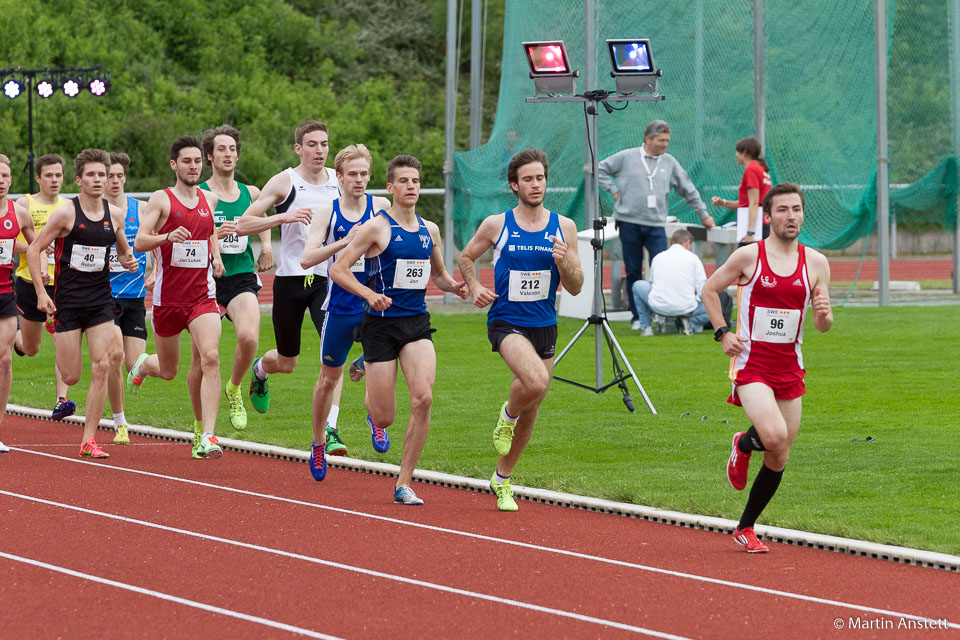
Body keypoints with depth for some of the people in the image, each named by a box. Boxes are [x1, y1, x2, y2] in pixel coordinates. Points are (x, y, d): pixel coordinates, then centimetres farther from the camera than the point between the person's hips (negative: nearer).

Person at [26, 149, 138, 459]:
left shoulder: (115, 214, 4)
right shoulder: (66, 213, -9)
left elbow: (124, 251, 22)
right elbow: (33, 249, -5)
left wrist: (128, 261, -2)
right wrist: (41, 292, -12)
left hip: (100, 299, 3)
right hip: (68, 298, -3)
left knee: (101, 367, -10)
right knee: (71, 377, -4)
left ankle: (89, 440, -4)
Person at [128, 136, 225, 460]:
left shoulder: (210, 199, 8)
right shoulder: (161, 199, -5)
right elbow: (139, 242, -14)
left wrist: (216, 256, 11)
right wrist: (168, 236, -32)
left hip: (203, 295, 2)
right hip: (168, 296, -2)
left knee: (209, 358, -21)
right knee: (168, 370, 13)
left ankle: (206, 434, -21)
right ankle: (142, 364, 52)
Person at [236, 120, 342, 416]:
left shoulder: (338, 181, 6)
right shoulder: (284, 182, -7)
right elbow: (243, 224, -11)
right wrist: (283, 217, -23)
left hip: (327, 278, 2)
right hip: (290, 278, -2)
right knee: (286, 363, 11)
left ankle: (329, 428, -18)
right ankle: (260, 368, 48)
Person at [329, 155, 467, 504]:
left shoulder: (429, 230, 10)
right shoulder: (377, 227, -7)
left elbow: (438, 273, 25)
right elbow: (338, 269, -10)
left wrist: (453, 286, 2)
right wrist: (370, 294, -25)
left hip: (417, 324, 4)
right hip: (382, 324, -4)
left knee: (423, 398, -18)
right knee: (385, 417, -2)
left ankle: (404, 485, -7)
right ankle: (374, 415, 40)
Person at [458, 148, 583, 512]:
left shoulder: (563, 227, 3)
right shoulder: (496, 225, -3)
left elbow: (575, 288, 4)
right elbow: (466, 258, 15)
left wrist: (564, 263, -16)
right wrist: (474, 287, -3)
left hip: (544, 325, 4)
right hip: (506, 322, -4)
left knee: (531, 411, 12)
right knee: (536, 382, -32)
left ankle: (502, 479, 32)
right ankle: (507, 415, 3)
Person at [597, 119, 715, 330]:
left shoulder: (669, 162, 11)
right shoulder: (627, 157, 2)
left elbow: (688, 190, 19)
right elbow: (600, 169, 11)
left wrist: (703, 214, 21)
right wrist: (614, 190, 1)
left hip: (656, 225, 1)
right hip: (629, 222, -1)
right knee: (633, 271, 4)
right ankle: (636, 316, 12)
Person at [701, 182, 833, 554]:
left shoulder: (816, 263, 3)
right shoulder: (749, 256, -6)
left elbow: (822, 326, 7)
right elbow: (709, 289, 8)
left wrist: (824, 315, -17)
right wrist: (723, 333, -3)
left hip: (789, 366, 4)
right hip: (751, 364, -4)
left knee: (778, 459, 8)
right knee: (775, 435, -26)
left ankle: (745, 529, 26)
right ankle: (743, 445, 10)